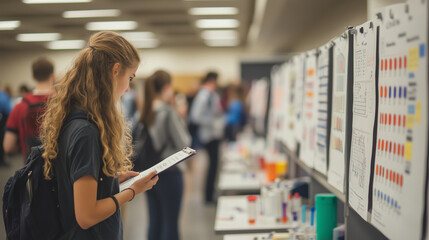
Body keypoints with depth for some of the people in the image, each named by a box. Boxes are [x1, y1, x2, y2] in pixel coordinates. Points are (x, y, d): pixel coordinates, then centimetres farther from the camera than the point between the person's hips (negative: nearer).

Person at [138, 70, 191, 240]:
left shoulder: (143, 113, 2)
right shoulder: (168, 112, -17)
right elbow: (183, 143, -15)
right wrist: (181, 123, 0)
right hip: (169, 173, -7)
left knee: (154, 222, 15)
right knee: (170, 224, 4)